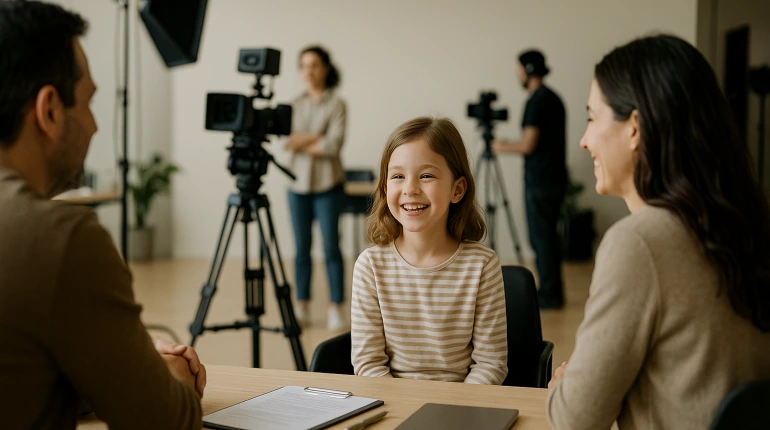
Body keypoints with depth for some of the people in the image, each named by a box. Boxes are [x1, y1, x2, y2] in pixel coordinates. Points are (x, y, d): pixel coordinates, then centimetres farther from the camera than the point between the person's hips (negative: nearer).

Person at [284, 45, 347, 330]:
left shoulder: (336, 104, -2)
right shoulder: (295, 105, 11)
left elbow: (334, 145, -13)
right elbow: (287, 141, -2)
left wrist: (302, 142, -6)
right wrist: (317, 138, -12)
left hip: (328, 185, -4)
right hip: (298, 183, 4)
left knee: (330, 247, -3)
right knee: (302, 248, 7)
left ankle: (336, 309, 4)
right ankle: (302, 307, 15)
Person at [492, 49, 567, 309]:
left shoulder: (536, 101, -15)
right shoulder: (553, 98, 14)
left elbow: (528, 144, -18)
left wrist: (504, 147, -1)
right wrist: (512, 145, 24)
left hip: (540, 182, -9)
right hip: (555, 178, 9)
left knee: (541, 237, -3)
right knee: (548, 236, 15)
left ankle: (549, 295, 1)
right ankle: (552, 291, 20)